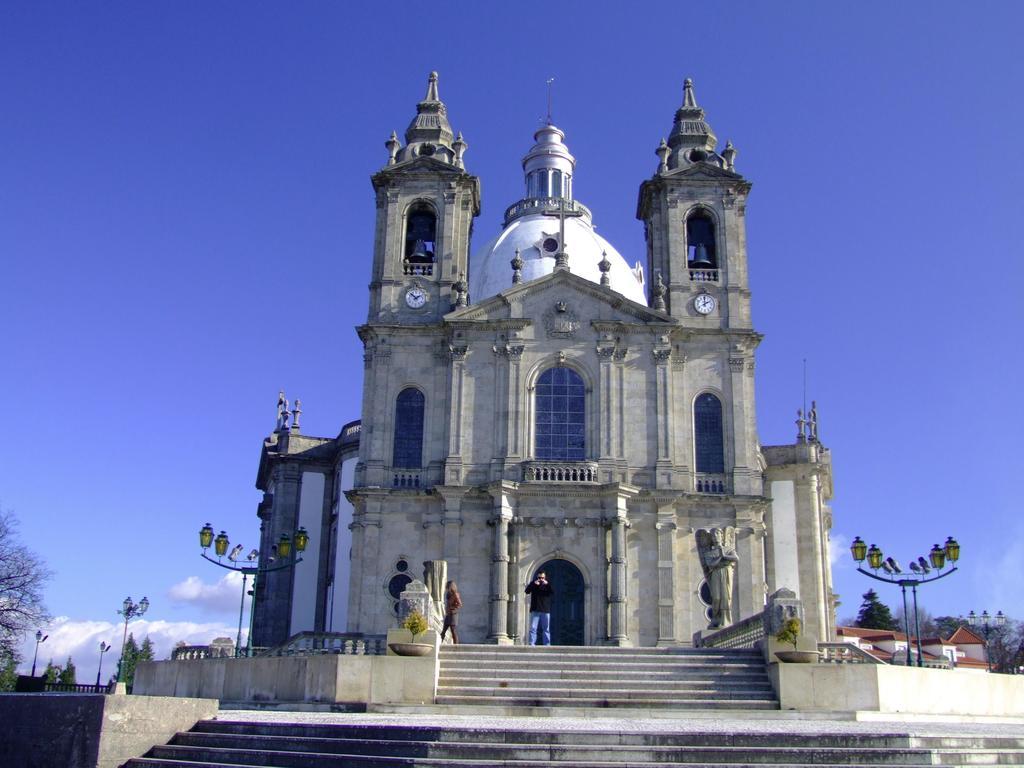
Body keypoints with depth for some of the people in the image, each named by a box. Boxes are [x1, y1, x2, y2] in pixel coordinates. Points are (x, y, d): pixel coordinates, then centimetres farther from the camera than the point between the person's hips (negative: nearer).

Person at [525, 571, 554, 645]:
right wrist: (534, 584, -19)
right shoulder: (533, 584, 8)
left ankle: (547, 645, 7)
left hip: (545, 611, 1)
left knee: (546, 629, 3)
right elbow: (527, 591, -7)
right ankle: (532, 644, -6)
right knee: (533, 628, -5)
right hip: (535, 610, -1)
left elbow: (553, 592, -8)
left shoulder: (547, 585, 10)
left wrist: (547, 584, -21)